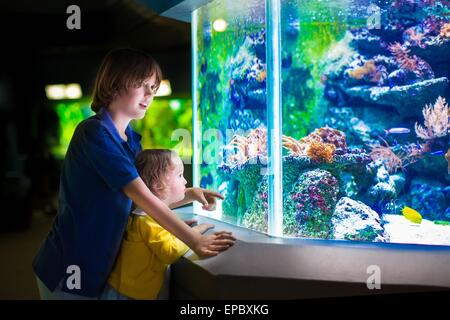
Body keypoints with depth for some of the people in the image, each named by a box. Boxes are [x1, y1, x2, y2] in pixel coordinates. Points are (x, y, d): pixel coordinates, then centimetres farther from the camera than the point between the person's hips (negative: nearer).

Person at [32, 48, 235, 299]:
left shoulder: (131, 140, 8)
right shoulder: (95, 132, -20)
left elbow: (143, 201, 7)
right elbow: (142, 196, -26)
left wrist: (190, 195, -7)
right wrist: (194, 241, -27)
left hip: (100, 266, 8)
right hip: (72, 268, -8)